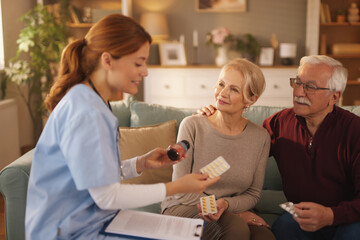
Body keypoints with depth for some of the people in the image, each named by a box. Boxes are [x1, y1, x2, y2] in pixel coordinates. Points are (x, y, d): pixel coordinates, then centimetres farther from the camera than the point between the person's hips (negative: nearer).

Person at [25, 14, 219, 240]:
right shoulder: (86, 113, -23)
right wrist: (176, 187, -16)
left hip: (94, 220, 9)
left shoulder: (95, 102, 9)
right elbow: (106, 196, -21)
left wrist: (141, 163, -1)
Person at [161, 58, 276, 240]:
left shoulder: (260, 138, -1)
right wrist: (227, 211, -15)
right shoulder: (193, 125, -9)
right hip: (183, 207, -2)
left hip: (232, 210, 3)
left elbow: (253, 194, 5)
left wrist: (226, 204, -18)